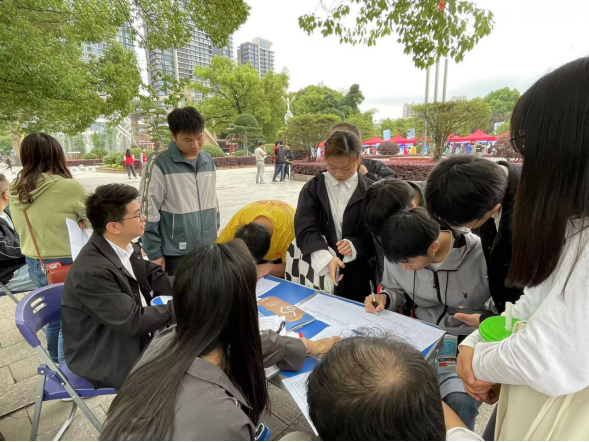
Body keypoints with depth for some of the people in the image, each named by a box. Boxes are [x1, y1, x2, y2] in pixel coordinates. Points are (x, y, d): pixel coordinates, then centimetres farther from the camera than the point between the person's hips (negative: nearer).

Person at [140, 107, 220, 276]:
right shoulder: (160, 163, -12)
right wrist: (154, 253, -9)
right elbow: (149, 212, -10)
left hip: (207, 249, 5)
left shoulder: (208, 160, 5)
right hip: (175, 253, -5)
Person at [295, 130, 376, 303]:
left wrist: (355, 245, -22)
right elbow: (305, 230, -12)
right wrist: (326, 258, -28)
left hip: (357, 273, 0)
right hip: (319, 270, 0)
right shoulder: (312, 189, -1)